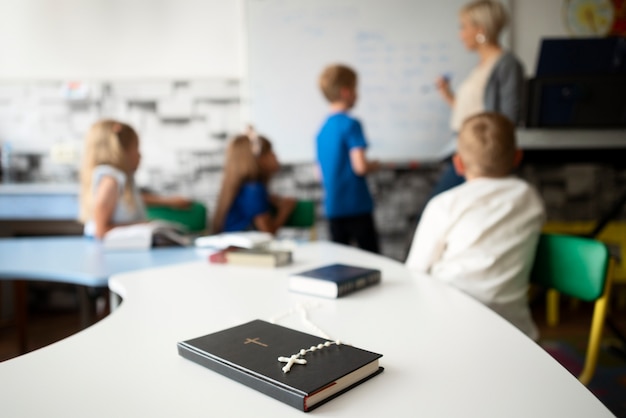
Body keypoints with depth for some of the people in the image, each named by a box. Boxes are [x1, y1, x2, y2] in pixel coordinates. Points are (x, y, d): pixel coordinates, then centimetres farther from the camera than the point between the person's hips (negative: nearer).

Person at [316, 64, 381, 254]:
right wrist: (374, 165, 1)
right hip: (356, 205, -7)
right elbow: (360, 166, -20)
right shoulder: (351, 124, -12)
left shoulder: (323, 129, 11)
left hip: (333, 207, 7)